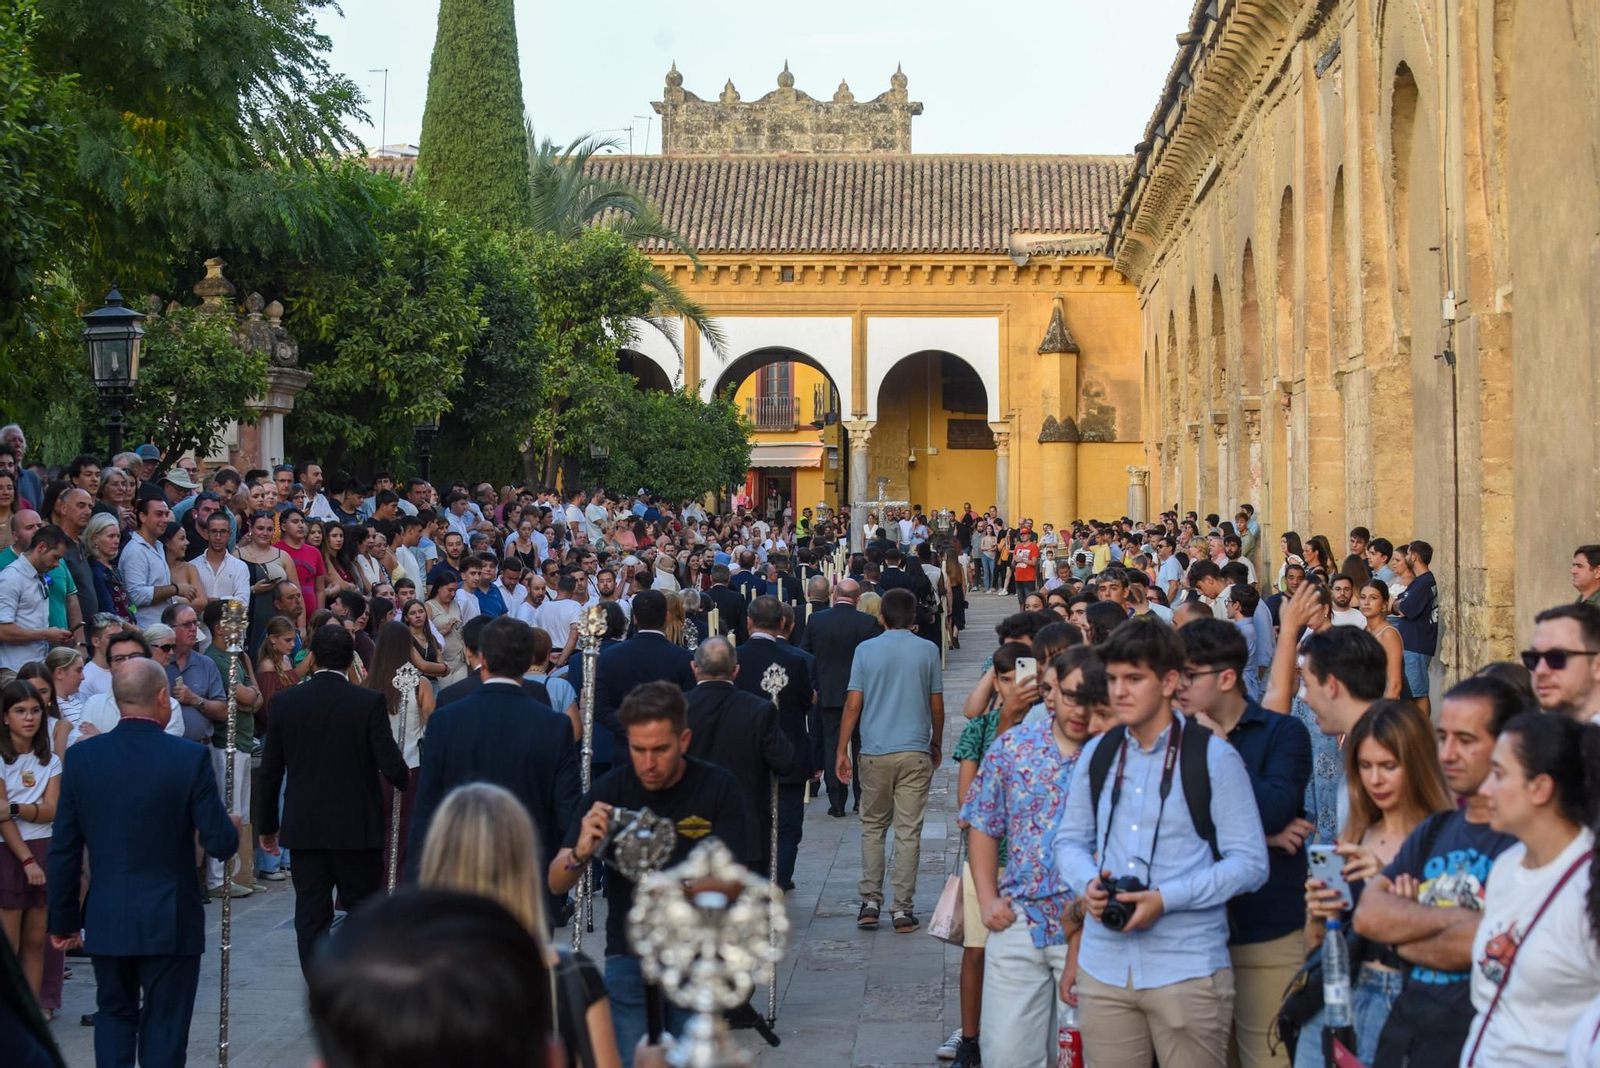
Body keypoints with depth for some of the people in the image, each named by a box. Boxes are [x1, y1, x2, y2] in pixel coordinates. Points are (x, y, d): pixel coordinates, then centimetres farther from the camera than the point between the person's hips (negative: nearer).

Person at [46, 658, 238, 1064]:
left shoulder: (81, 757, -4)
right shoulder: (191, 758, -13)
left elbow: (64, 851, 0)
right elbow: (221, 844, -11)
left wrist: (63, 920, 11)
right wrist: (233, 828, 13)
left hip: (105, 920, 3)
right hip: (170, 922, -3)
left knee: (114, 1015, 20)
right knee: (164, 1030, 7)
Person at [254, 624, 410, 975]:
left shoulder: (284, 702, -2)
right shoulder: (369, 702, -10)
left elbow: (270, 772, 2)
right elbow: (390, 765, -11)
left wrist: (267, 826, 13)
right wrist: (407, 779, 13)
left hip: (303, 827, 2)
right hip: (358, 827, -2)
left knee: (311, 915, 6)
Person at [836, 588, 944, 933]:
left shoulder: (866, 650, 0)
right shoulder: (927, 651, 1)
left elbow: (853, 704, -2)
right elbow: (937, 706, 5)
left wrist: (842, 750, 3)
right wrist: (936, 745, 20)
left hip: (875, 753, 1)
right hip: (915, 752, 0)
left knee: (872, 827, 14)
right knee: (909, 832, 2)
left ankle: (870, 902, 8)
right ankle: (903, 910, 3)